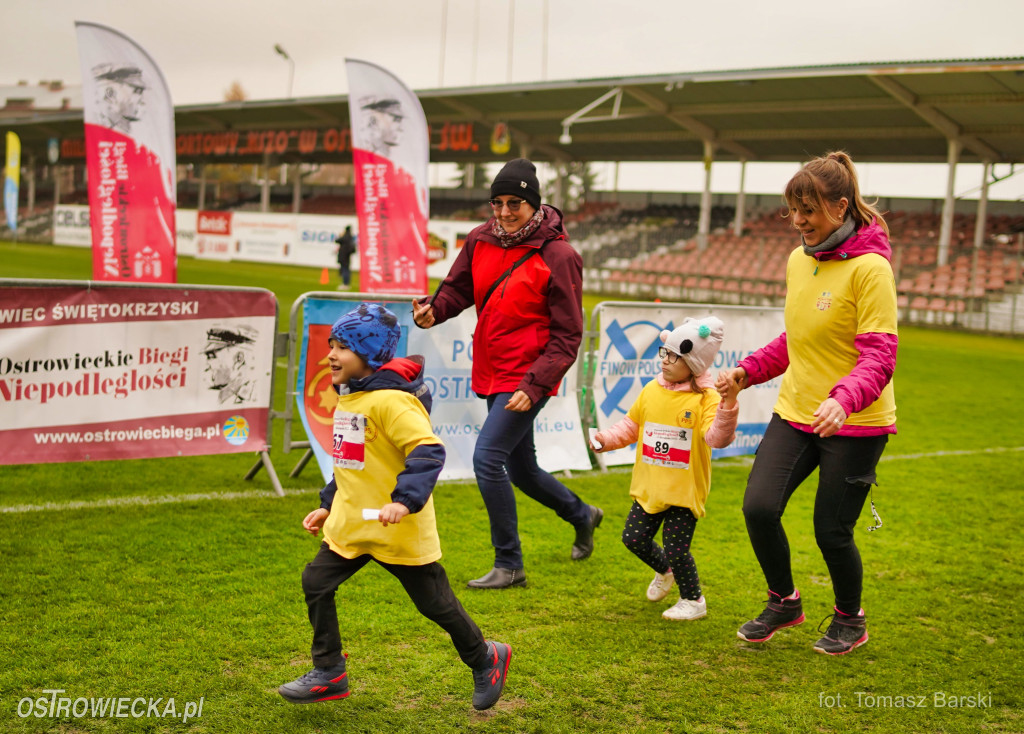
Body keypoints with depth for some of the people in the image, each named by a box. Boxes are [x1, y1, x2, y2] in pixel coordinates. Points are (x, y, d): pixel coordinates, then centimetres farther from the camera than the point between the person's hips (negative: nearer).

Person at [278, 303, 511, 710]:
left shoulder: (391, 400, -19)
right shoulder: (347, 398, 10)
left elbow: (428, 451, -27)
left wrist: (405, 500, -36)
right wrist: (328, 506, 21)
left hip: (400, 531, -8)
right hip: (351, 524, 8)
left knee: (434, 601, 4)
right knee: (316, 583, 1)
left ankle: (484, 660, 27)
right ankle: (329, 674, 14)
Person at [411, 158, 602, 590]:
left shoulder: (558, 256, -15)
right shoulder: (481, 241, 1)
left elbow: (567, 336, -14)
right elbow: (458, 288, 9)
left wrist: (535, 385, -23)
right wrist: (433, 310, -15)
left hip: (527, 377, -7)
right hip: (491, 375, 7)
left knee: (487, 458, -17)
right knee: (520, 469, 19)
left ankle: (509, 565, -3)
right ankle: (582, 516, 46)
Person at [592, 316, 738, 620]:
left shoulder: (705, 399, -14)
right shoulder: (652, 390, 4)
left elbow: (717, 437, -30)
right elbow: (631, 425, 16)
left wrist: (728, 403, -44)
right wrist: (607, 438, 0)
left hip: (684, 490, -6)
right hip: (649, 487, 6)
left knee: (676, 549, -5)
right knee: (634, 538, 8)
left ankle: (693, 601, 21)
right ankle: (664, 571, 40)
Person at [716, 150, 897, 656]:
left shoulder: (869, 267, -15)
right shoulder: (799, 260, 7)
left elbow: (879, 355, -20)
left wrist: (844, 400, -37)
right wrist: (747, 371, 9)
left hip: (855, 423, -6)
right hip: (795, 412, 6)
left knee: (831, 532, 1)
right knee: (758, 506, -8)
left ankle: (850, 620, 30)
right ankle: (784, 602, 19)